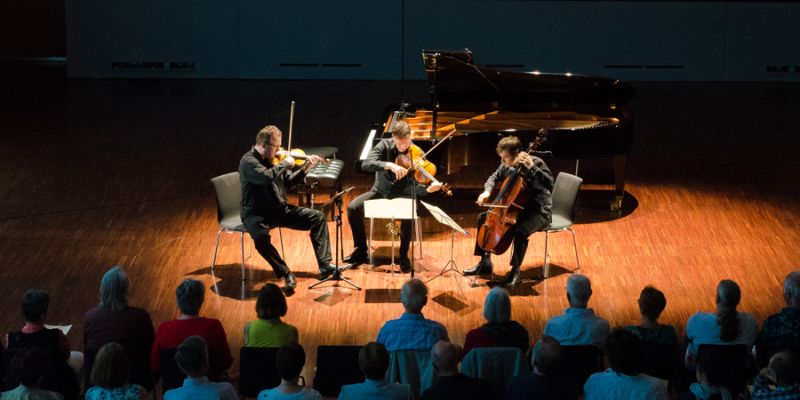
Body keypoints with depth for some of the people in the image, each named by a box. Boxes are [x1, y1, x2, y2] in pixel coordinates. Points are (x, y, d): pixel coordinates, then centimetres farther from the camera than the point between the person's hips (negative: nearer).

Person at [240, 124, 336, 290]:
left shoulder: (273, 159, 5)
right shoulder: (248, 161, -17)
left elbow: (288, 182, 15)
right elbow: (267, 177, -36)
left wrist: (305, 168, 2)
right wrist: (285, 164, -22)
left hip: (280, 209, 7)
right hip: (257, 214, -7)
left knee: (318, 217, -2)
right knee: (261, 236, -39)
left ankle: (325, 265, -6)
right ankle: (286, 274, -24)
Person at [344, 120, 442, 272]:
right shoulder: (385, 145, -8)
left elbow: (415, 187, -14)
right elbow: (366, 164, -24)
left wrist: (429, 189, -37)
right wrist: (389, 165, -39)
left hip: (402, 194, -2)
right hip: (381, 191, 2)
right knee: (353, 207, -20)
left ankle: (403, 255, -14)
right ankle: (361, 251, -3)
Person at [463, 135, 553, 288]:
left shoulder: (536, 163, -20)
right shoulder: (506, 166, -1)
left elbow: (549, 184, -33)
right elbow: (494, 178, 17)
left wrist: (532, 168, -38)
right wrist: (487, 191, -3)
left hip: (539, 211, -8)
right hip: (517, 208, 8)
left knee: (520, 231, -36)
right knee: (483, 218, 7)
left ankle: (515, 271, -18)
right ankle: (485, 262, 18)